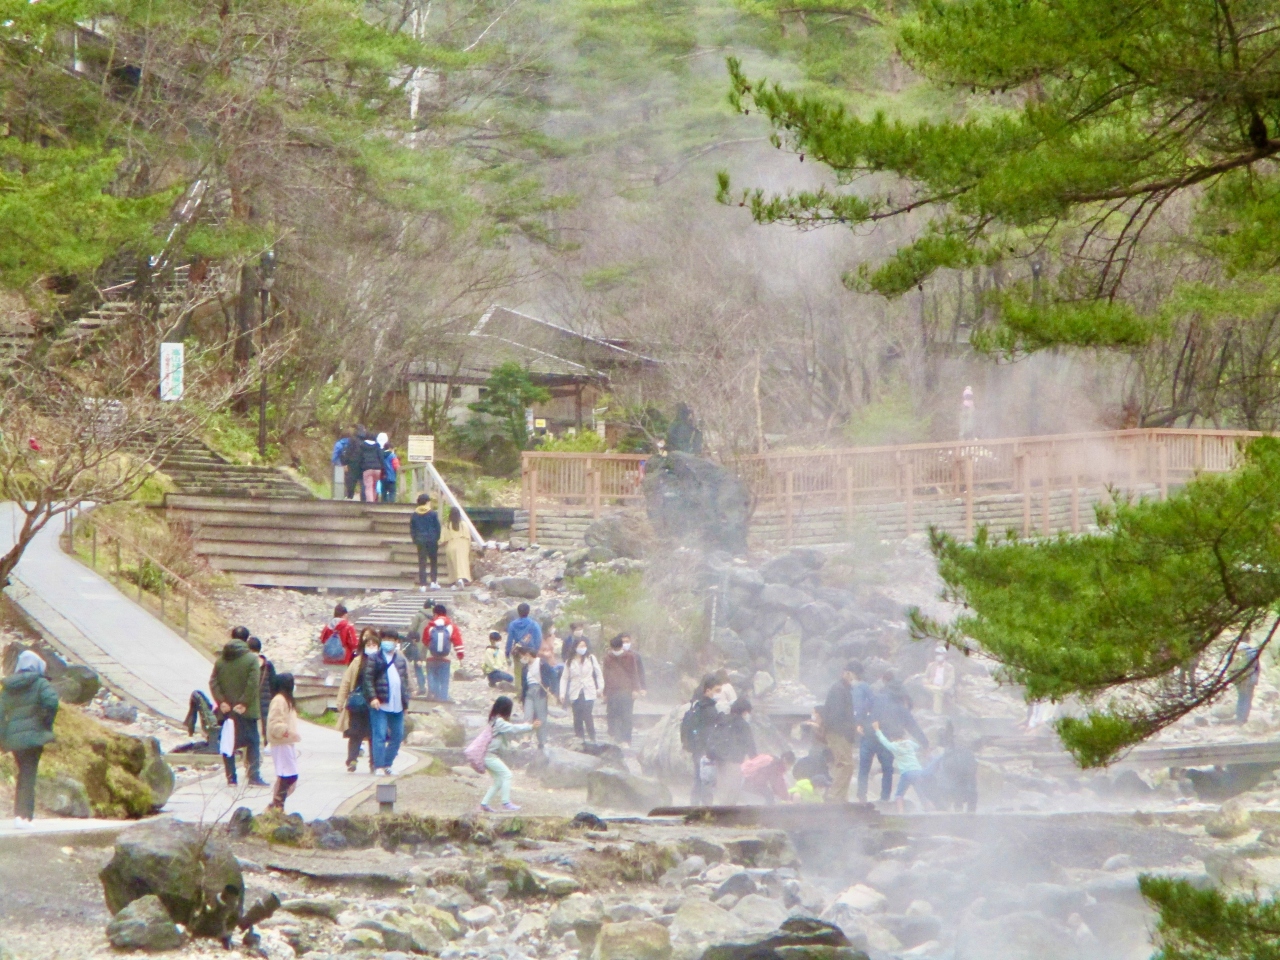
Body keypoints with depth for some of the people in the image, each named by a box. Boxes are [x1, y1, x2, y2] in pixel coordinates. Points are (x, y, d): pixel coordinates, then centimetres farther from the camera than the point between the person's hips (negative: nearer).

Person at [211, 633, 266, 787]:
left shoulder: (220, 661, 8)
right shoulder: (252, 659, -5)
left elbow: (213, 683, -1)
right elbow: (253, 684, -15)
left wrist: (221, 701, -6)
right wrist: (244, 703, -13)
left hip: (226, 709, 3)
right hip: (245, 710, -3)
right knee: (253, 742, 2)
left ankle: (231, 778, 5)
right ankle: (254, 777, -6)